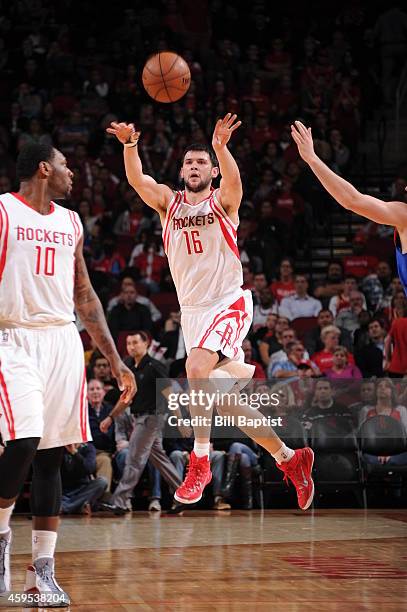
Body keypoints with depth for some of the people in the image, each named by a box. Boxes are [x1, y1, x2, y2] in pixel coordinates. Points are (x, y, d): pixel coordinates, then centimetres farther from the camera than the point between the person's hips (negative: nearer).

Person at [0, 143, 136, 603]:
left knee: (51, 456, 2)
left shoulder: (70, 222, 16)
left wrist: (115, 360, 16)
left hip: (62, 341, 5)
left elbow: (84, 297, 21)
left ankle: (42, 568, 7)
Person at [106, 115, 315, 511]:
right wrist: (129, 145, -29)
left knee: (197, 365, -30)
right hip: (192, 310, 6)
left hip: (229, 304, -5)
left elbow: (233, 180, -25)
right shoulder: (168, 203, 8)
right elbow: (137, 179, -10)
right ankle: (288, 458, 21)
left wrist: (221, 147, -45)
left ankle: (200, 461, -20)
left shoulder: (222, 202, -1)